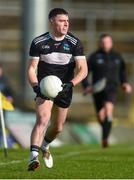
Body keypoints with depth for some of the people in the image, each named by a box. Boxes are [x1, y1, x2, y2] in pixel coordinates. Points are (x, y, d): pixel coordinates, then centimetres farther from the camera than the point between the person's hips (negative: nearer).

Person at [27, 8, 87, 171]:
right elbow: (31, 68, -5)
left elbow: (83, 70, -13)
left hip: (65, 88, 3)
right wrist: (36, 87, -23)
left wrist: (70, 84, -30)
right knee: (43, 120, -25)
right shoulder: (38, 42, -9)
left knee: (58, 127, 12)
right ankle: (33, 158, -34)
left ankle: (45, 146, 44)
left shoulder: (74, 43, -9)